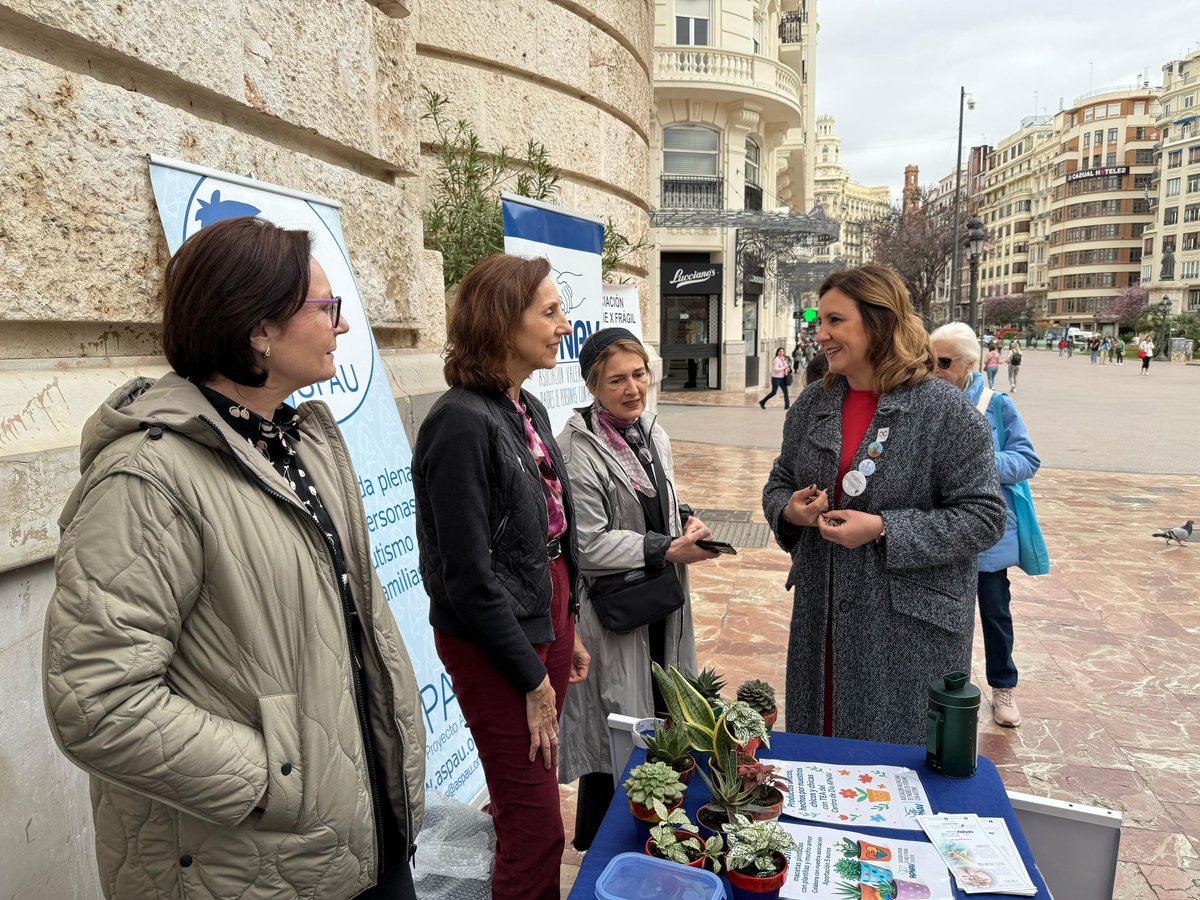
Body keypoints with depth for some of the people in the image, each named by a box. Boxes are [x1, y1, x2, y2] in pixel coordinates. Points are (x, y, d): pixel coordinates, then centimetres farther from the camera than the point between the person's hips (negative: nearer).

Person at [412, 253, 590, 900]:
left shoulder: (528, 409, 6)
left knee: (532, 803, 22)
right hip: (494, 647, -8)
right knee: (535, 831, 5)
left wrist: (568, 630, 17)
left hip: (545, 621, 8)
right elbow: (468, 575, -20)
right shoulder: (462, 421, -20)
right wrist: (531, 677, -12)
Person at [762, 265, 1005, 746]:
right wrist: (789, 509, -9)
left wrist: (882, 529, -22)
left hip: (910, 624, -5)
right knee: (818, 760, 18)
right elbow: (778, 484, 14)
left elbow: (983, 517, -13)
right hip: (822, 618, 5)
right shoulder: (813, 403, 5)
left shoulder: (945, 411, -12)